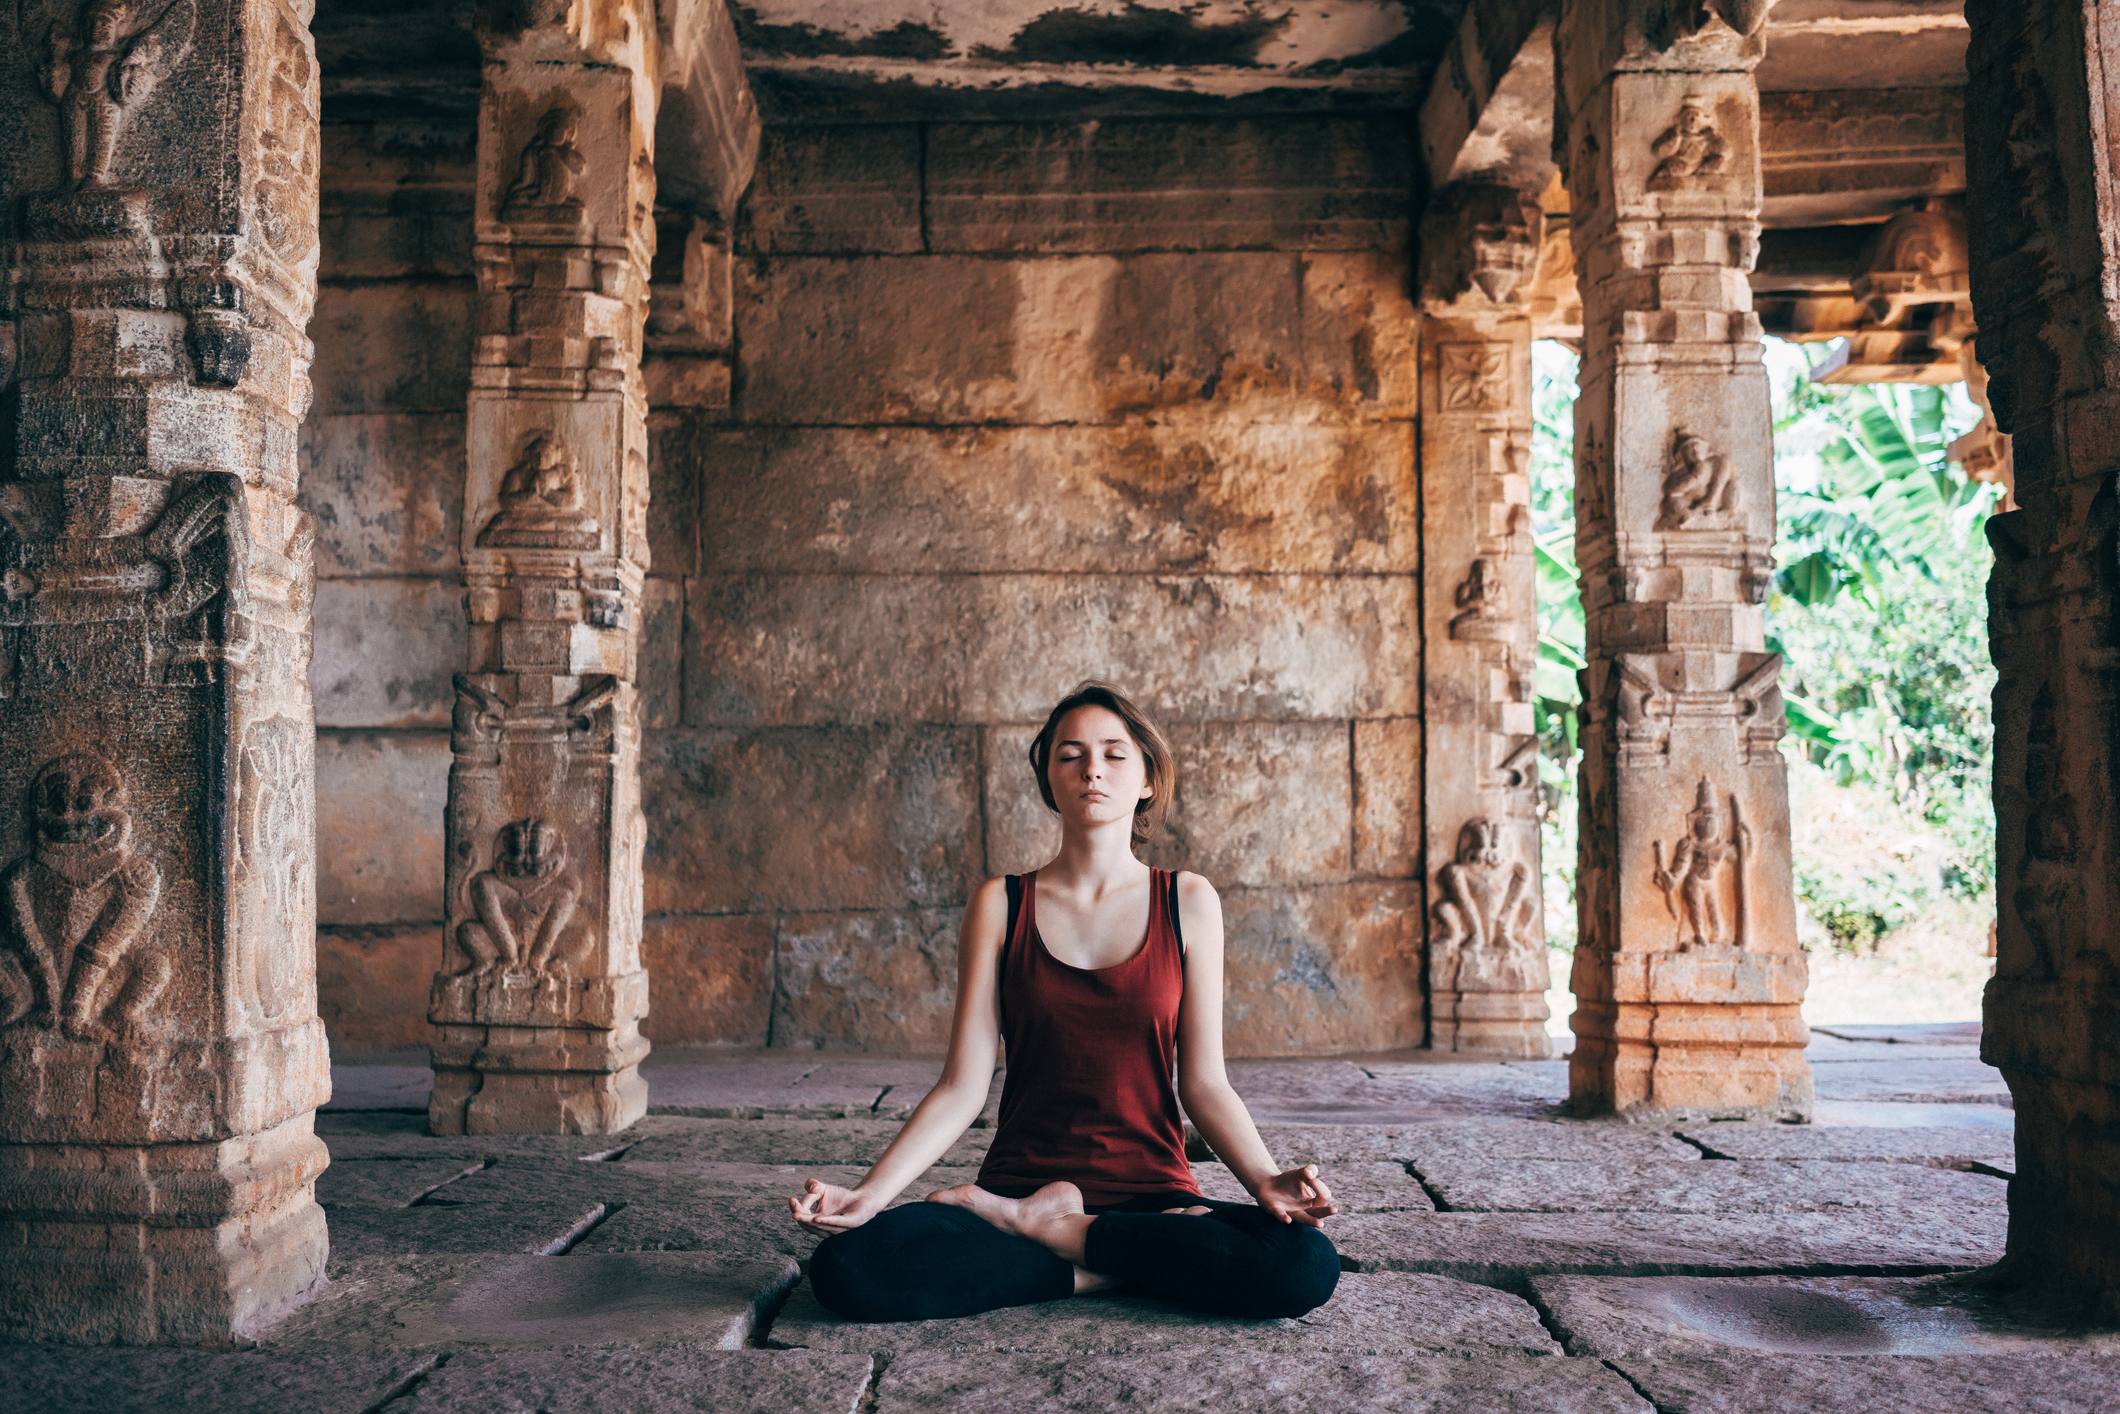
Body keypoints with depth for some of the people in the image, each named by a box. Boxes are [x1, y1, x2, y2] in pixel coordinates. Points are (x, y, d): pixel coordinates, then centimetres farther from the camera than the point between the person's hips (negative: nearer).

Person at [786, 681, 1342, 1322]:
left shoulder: (1188, 903, 4)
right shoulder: (1000, 906, 4)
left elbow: (1204, 1082, 3)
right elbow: (962, 1085, -1)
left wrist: (1266, 1180, -15)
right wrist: (869, 1192, -14)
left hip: (1154, 1190, 1)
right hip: (1019, 1183, -1)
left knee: (1306, 1264, -30)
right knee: (849, 1265, -28)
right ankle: (1112, 1265, -12)